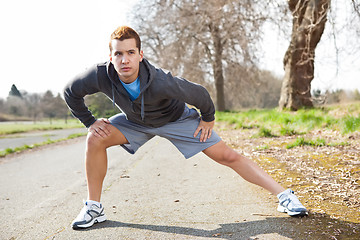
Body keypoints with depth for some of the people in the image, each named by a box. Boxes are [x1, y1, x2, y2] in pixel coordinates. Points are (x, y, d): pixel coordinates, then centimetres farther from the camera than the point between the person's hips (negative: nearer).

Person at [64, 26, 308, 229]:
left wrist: (208, 118, -7)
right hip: (135, 121, 3)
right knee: (96, 139, -19)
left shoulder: (160, 82, -41)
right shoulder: (100, 76, -31)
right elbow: (71, 92, -9)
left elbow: (199, 93, -23)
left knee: (227, 156, -9)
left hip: (175, 118, -3)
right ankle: (94, 207, -2)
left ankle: (284, 195, 1)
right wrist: (90, 121, -10)